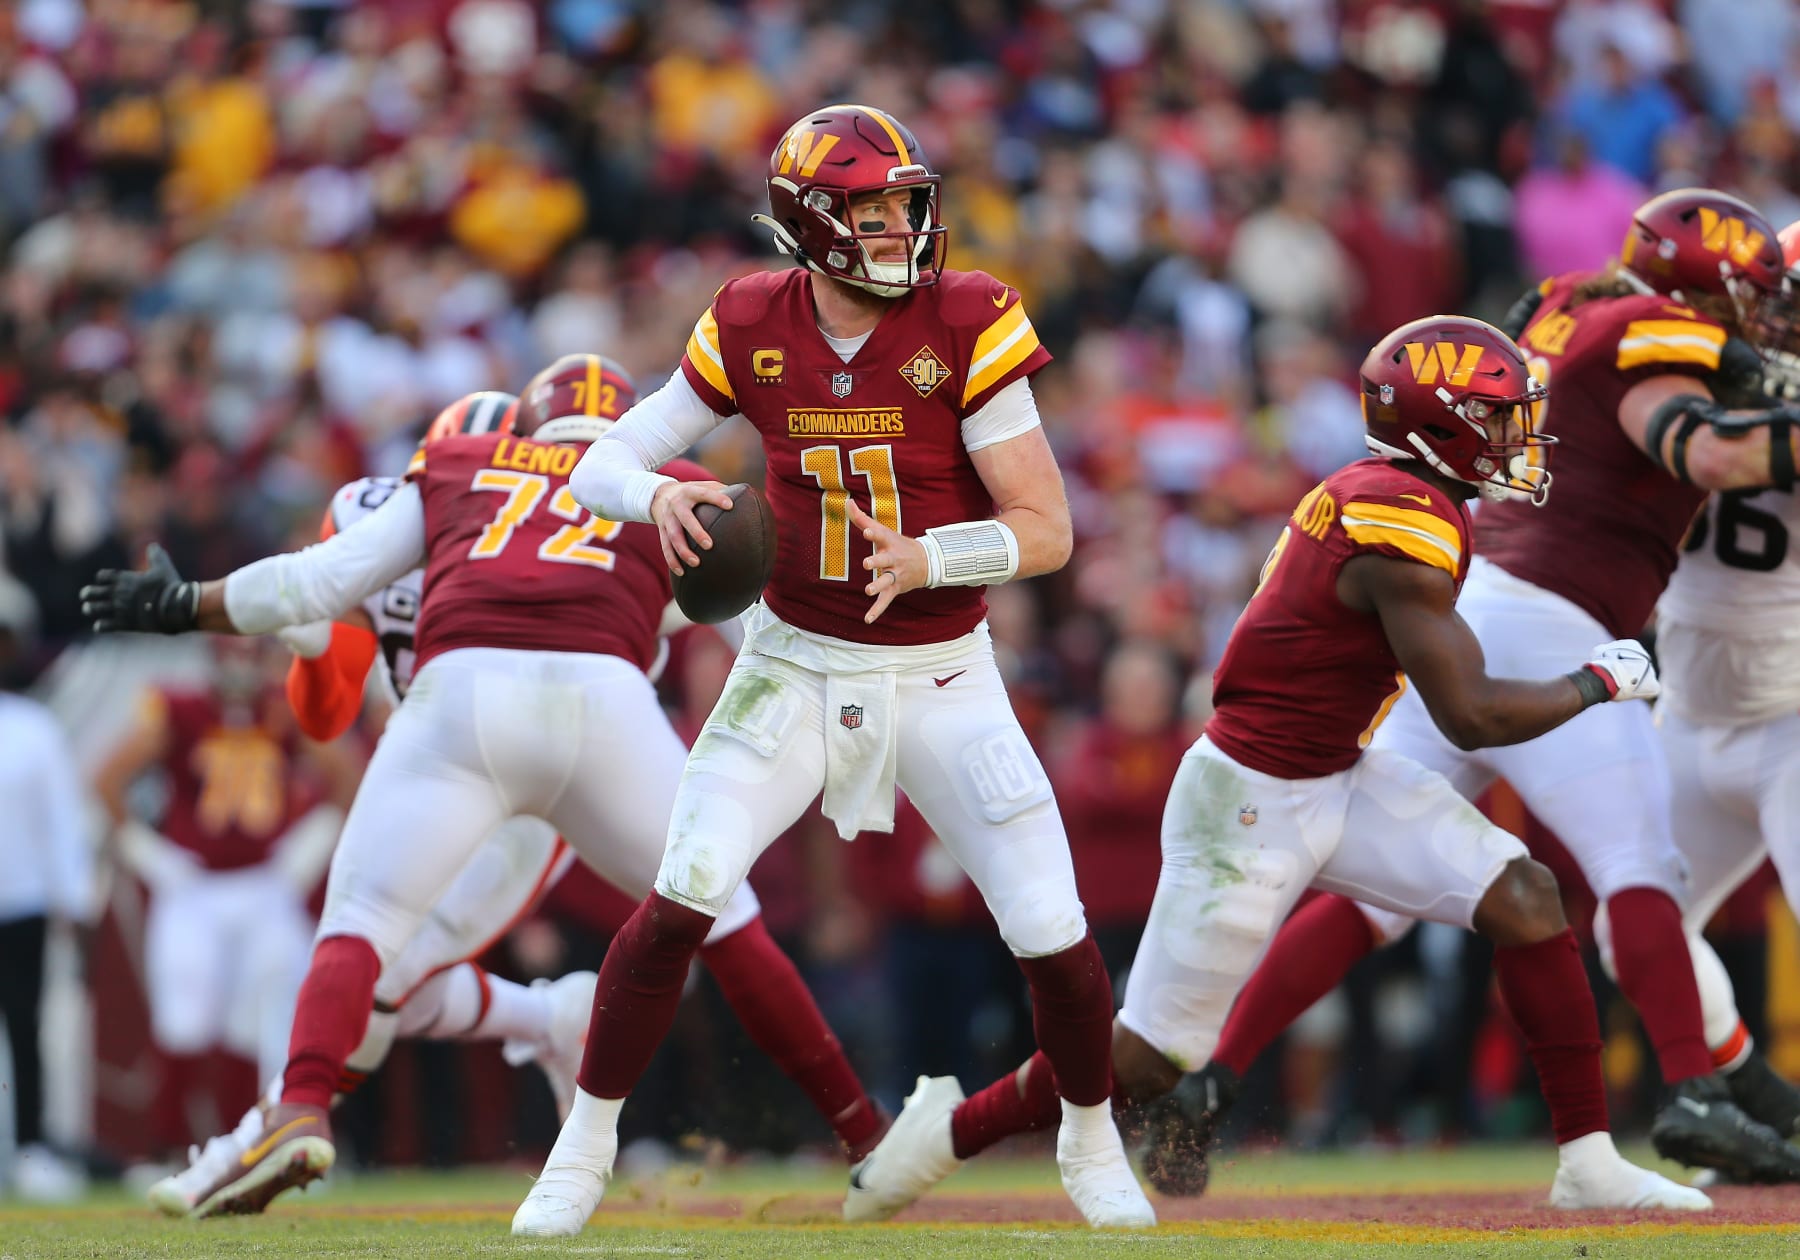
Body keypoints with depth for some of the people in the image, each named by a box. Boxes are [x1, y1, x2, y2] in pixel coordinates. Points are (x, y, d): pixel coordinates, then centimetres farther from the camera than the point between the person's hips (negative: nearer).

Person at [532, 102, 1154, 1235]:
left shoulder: (968, 324, -15)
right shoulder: (752, 331, -8)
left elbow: (1047, 532, -15)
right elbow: (599, 468, -2)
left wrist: (925, 560, -32)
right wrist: (656, 494, -25)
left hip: (941, 674, -1)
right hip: (797, 663, 1)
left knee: (1054, 937, -5)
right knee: (680, 903, -14)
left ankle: (1092, 1143, 25)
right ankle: (585, 1150, 3)